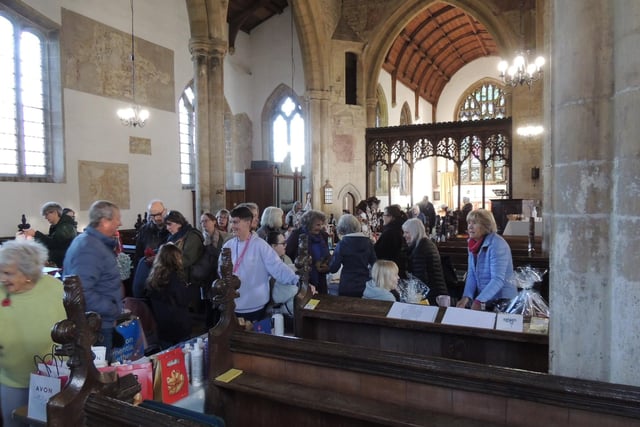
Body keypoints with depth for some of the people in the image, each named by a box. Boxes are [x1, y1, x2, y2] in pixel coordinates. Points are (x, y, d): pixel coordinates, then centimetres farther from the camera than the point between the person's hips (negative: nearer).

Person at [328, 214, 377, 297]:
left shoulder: (342, 244, -13)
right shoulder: (368, 241, -3)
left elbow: (333, 269, -11)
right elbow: (374, 263, 6)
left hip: (347, 287, -3)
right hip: (365, 286, 4)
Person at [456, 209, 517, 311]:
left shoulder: (497, 244, -18)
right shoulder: (473, 244, 3)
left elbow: (498, 279, -24)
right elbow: (471, 274, 2)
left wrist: (478, 301, -32)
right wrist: (466, 297, -13)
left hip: (502, 300, -6)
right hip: (482, 299, 6)